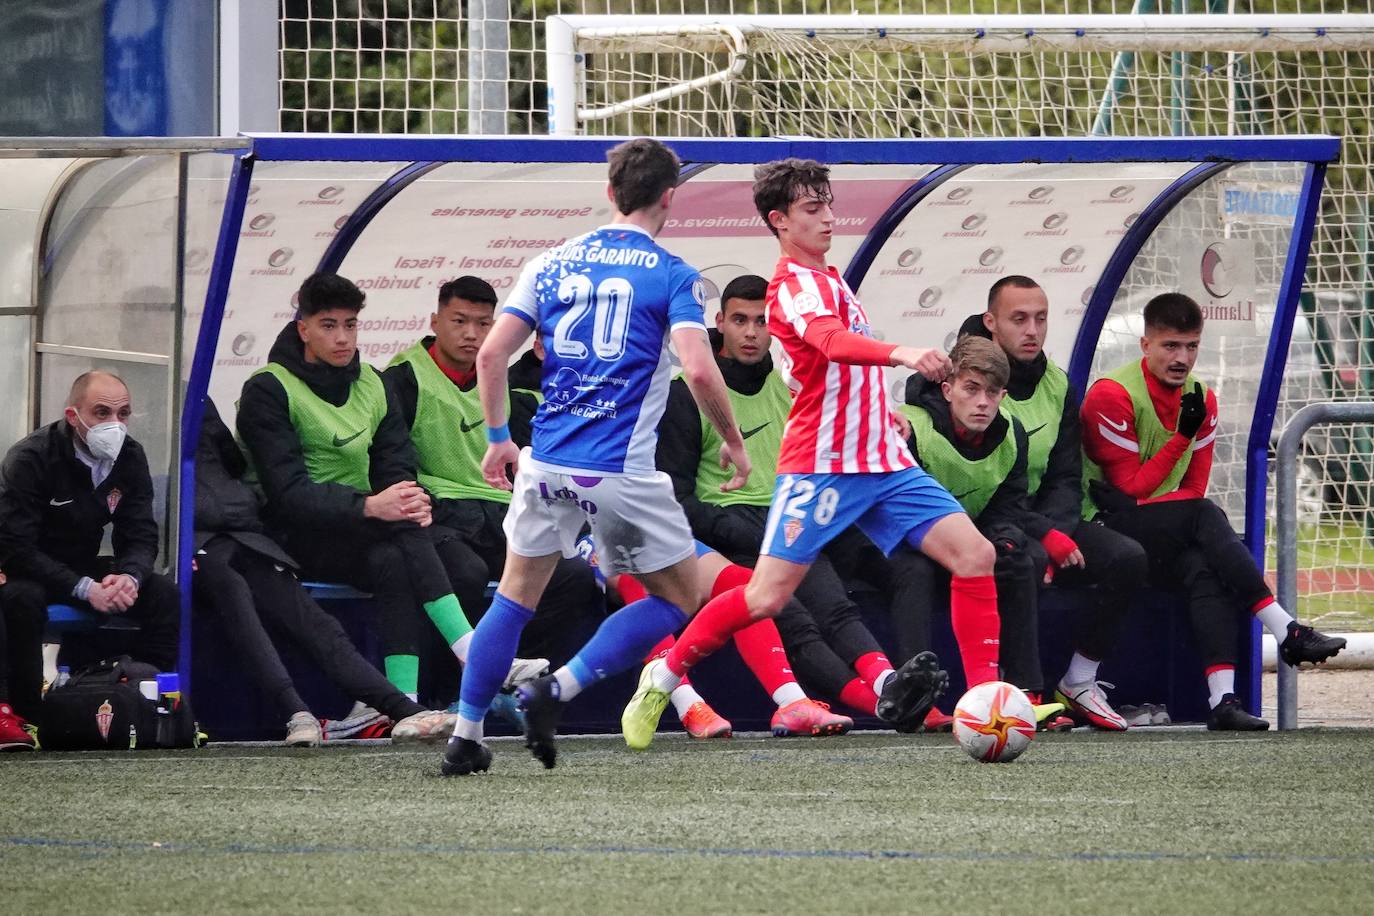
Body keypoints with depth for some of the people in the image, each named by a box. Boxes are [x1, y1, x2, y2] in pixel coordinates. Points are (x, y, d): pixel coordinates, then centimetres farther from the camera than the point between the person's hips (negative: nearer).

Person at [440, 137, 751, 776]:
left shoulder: (554, 263, 10)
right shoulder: (673, 277, -3)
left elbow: (490, 355, 6)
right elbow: (699, 370, -15)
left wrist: (498, 438, 18)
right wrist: (733, 442, 0)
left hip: (546, 462, 5)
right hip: (621, 471, -5)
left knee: (516, 595, 19)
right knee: (678, 598, 11)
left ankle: (465, 736, 13)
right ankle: (557, 689, -3)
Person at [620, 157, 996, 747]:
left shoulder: (827, 278, 17)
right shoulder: (794, 284, -13)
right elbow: (832, 342, -34)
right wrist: (901, 355, -50)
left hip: (882, 461, 8)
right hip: (821, 467, -8)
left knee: (975, 554, -6)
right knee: (766, 596, -8)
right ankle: (666, 675, 14)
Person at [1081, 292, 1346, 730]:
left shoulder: (1200, 399, 9)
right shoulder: (1112, 394, -12)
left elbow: (1194, 490, 8)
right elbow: (1130, 489, -14)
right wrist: (1183, 436, -17)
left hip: (1164, 538, 6)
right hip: (1109, 525, -6)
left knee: (1205, 569, -28)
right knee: (1206, 518, -29)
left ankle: (1223, 698, -39)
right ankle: (1287, 632, -33)